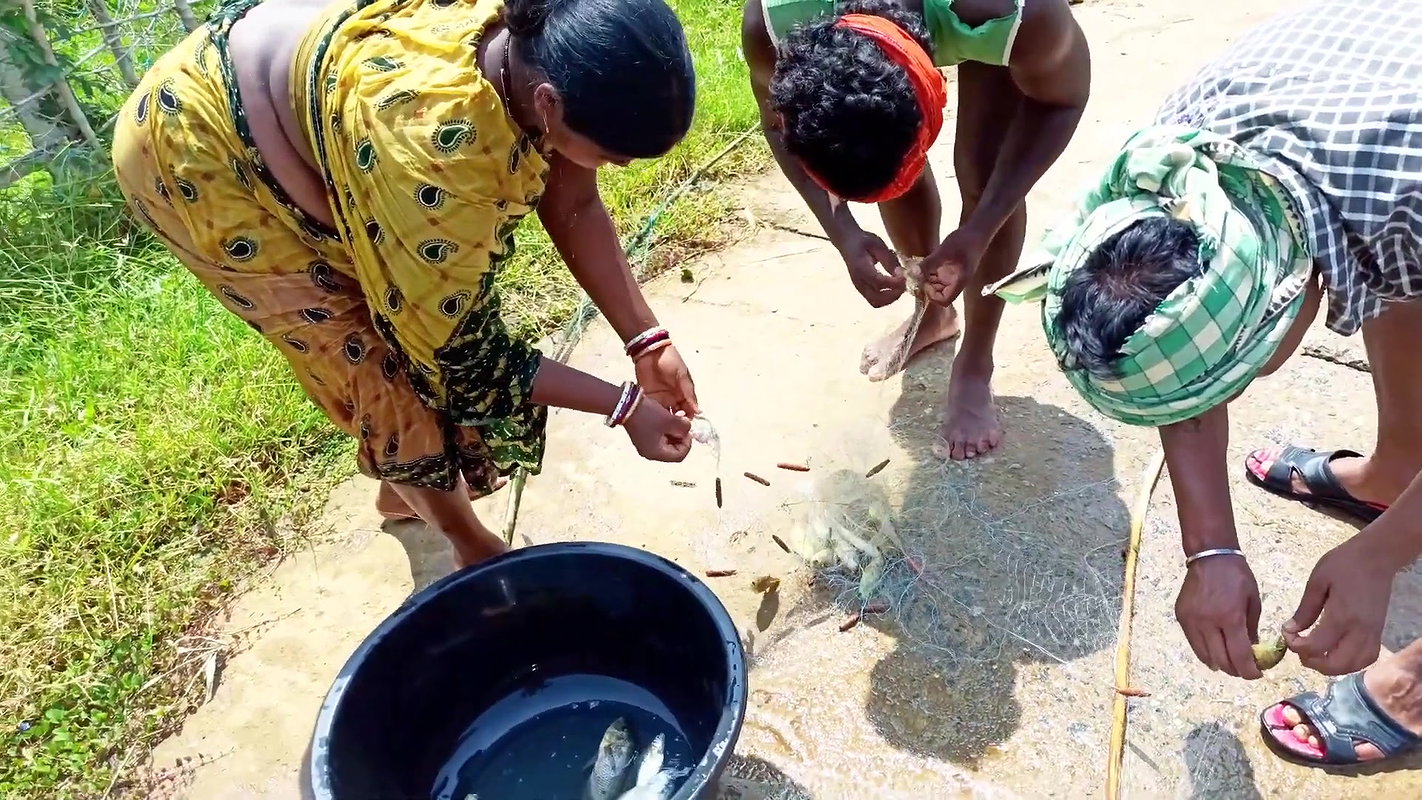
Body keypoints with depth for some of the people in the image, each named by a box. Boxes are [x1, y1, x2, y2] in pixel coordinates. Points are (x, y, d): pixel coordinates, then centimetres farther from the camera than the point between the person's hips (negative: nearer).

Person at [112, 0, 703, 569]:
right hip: (204, 145, -7)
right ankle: (472, 545, 20)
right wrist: (623, 405, -24)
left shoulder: (548, 49, -22)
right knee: (382, 369, -4)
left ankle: (401, 489, 40)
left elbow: (572, 206, -7)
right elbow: (455, 348, -31)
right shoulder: (432, 140, -43)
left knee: (414, 321, 13)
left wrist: (647, 341, -12)